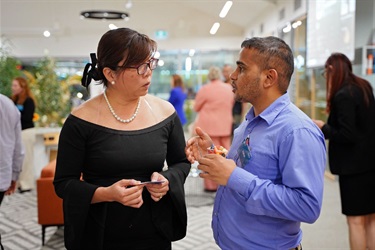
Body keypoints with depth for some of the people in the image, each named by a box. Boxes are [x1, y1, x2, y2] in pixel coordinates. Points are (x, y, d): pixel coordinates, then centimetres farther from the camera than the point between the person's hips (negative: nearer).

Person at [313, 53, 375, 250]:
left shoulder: (343, 95, -18)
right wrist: (330, 124, 11)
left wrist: (323, 127, -6)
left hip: (354, 164, -9)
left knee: (356, 220, 1)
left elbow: (346, 135, -20)